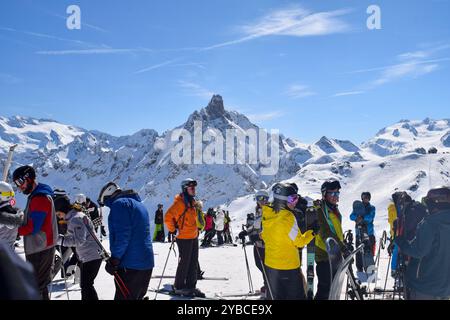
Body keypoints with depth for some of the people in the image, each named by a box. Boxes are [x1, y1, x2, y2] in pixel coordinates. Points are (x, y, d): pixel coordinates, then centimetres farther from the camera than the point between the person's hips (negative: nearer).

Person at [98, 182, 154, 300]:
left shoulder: (120, 203, -7)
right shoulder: (138, 204, 23)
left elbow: (122, 235, -18)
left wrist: (114, 259, -16)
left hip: (130, 265, -9)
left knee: (124, 297, -6)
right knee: (137, 296, 17)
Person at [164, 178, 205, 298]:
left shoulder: (192, 202, 12)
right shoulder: (179, 202, -14)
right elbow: (168, 217, -18)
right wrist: (173, 230, -12)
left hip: (193, 237, 8)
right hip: (184, 237, -8)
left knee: (194, 263, 11)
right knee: (184, 263, -1)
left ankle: (191, 286, 20)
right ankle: (179, 287, 12)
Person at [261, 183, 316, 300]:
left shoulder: (267, 214, -2)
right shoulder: (288, 217, -23)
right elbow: (299, 241, -15)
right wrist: (312, 232, -4)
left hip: (270, 265, 7)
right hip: (289, 266, -6)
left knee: (275, 296, 17)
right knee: (297, 296, 8)